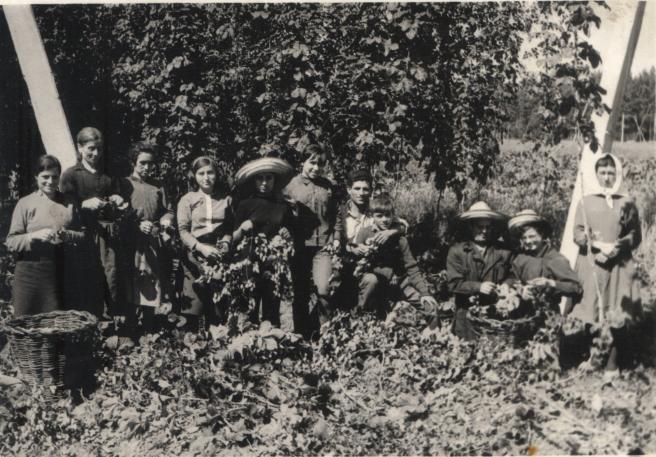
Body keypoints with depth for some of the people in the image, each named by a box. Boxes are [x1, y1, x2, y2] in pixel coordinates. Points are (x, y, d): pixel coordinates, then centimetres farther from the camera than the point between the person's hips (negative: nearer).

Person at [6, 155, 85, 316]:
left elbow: (83, 234, 10)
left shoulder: (69, 203, 10)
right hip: (31, 274, -2)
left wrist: (67, 235, -10)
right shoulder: (25, 203, 2)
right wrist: (35, 235, -18)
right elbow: (11, 242, -2)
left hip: (62, 275, 2)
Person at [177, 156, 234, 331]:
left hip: (219, 257, 2)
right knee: (193, 308, -6)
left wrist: (226, 243, -4)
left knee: (217, 311, 3)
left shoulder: (226, 198, 10)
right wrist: (201, 247, -14)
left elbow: (231, 227, 15)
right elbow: (182, 230, -1)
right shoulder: (187, 200, 5)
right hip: (195, 256, -2)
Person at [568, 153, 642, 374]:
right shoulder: (586, 201, 5)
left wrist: (620, 246, -11)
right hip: (591, 263, 0)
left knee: (619, 312, -2)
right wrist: (588, 240, -15)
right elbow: (577, 231, 5)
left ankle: (615, 358, 8)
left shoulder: (627, 202, 4)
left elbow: (636, 235, 6)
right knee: (589, 309, 0)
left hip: (619, 265, 0)